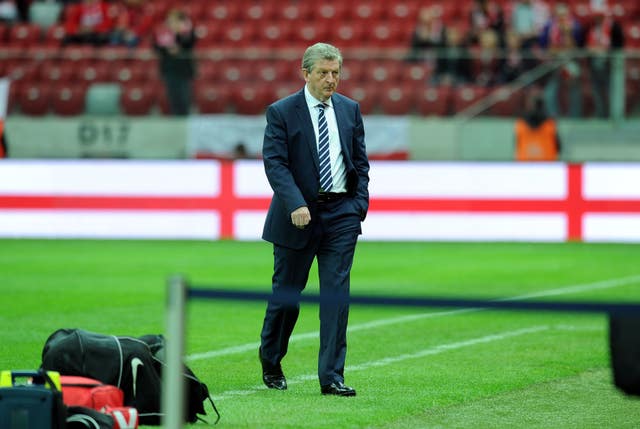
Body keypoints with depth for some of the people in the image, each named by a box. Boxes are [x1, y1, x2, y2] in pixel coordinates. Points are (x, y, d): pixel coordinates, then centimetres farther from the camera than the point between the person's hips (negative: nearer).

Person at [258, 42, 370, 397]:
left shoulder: (350, 110, 9)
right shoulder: (281, 112, -5)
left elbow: (360, 161, 15)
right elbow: (275, 164, -12)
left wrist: (360, 203, 3)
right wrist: (296, 205, -24)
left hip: (341, 212, 3)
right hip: (298, 215, -3)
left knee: (336, 292, -5)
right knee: (287, 292, 7)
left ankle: (332, 377, -5)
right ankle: (271, 361, 31)